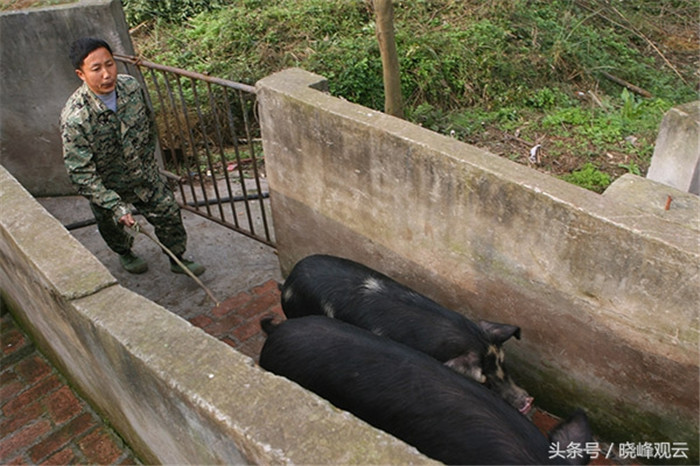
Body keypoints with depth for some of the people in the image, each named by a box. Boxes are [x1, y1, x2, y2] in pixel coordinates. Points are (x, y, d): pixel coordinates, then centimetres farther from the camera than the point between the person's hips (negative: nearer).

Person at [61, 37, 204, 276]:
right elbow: (80, 173, -28)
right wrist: (115, 206, -32)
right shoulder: (74, 118, -32)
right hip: (105, 186, -3)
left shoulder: (131, 86, -17)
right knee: (112, 225, 21)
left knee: (168, 213, 6)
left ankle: (178, 259, 31)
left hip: (144, 175, 3)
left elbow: (149, 123, 4)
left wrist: (148, 160, 9)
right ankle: (125, 254, 55)